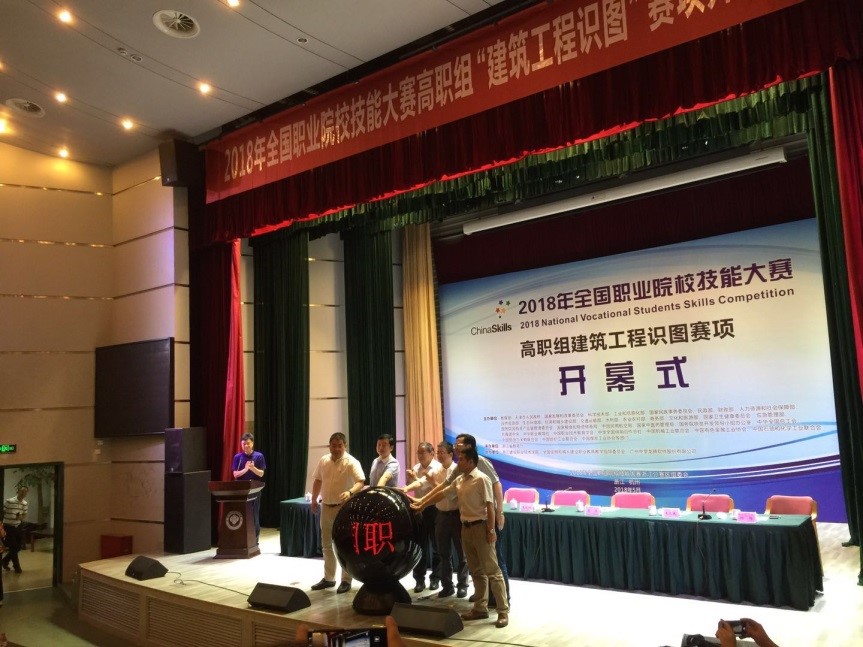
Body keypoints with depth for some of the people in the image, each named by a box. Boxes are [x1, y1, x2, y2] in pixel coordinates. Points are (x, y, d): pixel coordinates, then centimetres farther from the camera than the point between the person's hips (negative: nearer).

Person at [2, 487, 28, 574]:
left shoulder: (25, 503, 2)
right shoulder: (9, 501, -18)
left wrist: (21, 517, -13)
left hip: (18, 527, 7)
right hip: (9, 527, -6)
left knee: (18, 547, 10)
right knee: (13, 547, -3)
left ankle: (5, 561, 32)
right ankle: (17, 566, 10)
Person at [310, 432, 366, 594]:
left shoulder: (351, 462, -17)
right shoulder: (323, 460, 3)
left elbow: (361, 482, -28)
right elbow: (318, 480, 15)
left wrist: (350, 492, -46)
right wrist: (314, 500, 16)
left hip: (344, 508, -6)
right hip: (326, 507, 6)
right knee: (326, 544, 14)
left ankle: (346, 580, 13)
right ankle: (328, 578, 27)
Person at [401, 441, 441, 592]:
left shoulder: (436, 467, -10)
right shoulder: (416, 468, 10)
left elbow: (424, 482, -26)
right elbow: (412, 486, 8)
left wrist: (405, 489, -35)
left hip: (433, 509, -5)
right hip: (419, 509, 5)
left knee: (435, 545, 5)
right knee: (419, 545, 6)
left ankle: (435, 578, 18)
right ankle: (419, 579, 14)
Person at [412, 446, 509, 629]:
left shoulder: (481, 479, -13)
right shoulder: (459, 480, 10)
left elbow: (489, 505, -16)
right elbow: (441, 493, 21)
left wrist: (491, 530, -19)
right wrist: (421, 506, 26)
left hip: (480, 527, -8)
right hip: (466, 527, 8)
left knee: (492, 570, -4)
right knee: (476, 571, 14)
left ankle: (503, 611, 0)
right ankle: (480, 608, 22)